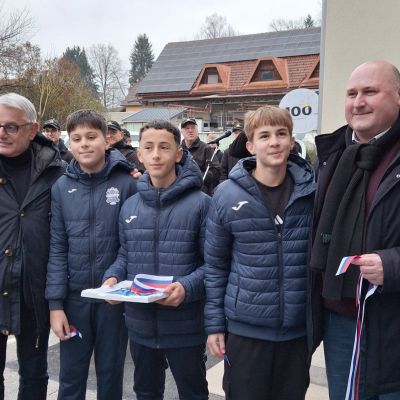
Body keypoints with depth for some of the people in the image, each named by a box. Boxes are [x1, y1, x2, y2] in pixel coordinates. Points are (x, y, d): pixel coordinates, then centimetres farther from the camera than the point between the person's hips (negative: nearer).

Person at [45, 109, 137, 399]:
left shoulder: (128, 184, -9)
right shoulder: (62, 187, -1)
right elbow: (57, 249, -1)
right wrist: (55, 303, -4)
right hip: (75, 296, 2)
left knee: (111, 373, 16)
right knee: (71, 376, 16)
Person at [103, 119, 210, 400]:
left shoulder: (200, 203, -11)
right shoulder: (130, 206, 6)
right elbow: (125, 255, 13)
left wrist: (188, 286, -28)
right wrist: (113, 277, -7)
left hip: (185, 325, -4)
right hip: (141, 323, 5)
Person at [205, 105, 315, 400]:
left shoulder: (313, 191, -4)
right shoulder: (227, 195, -9)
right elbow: (215, 265, -1)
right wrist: (214, 323, -1)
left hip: (300, 328, 2)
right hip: (245, 328, -1)